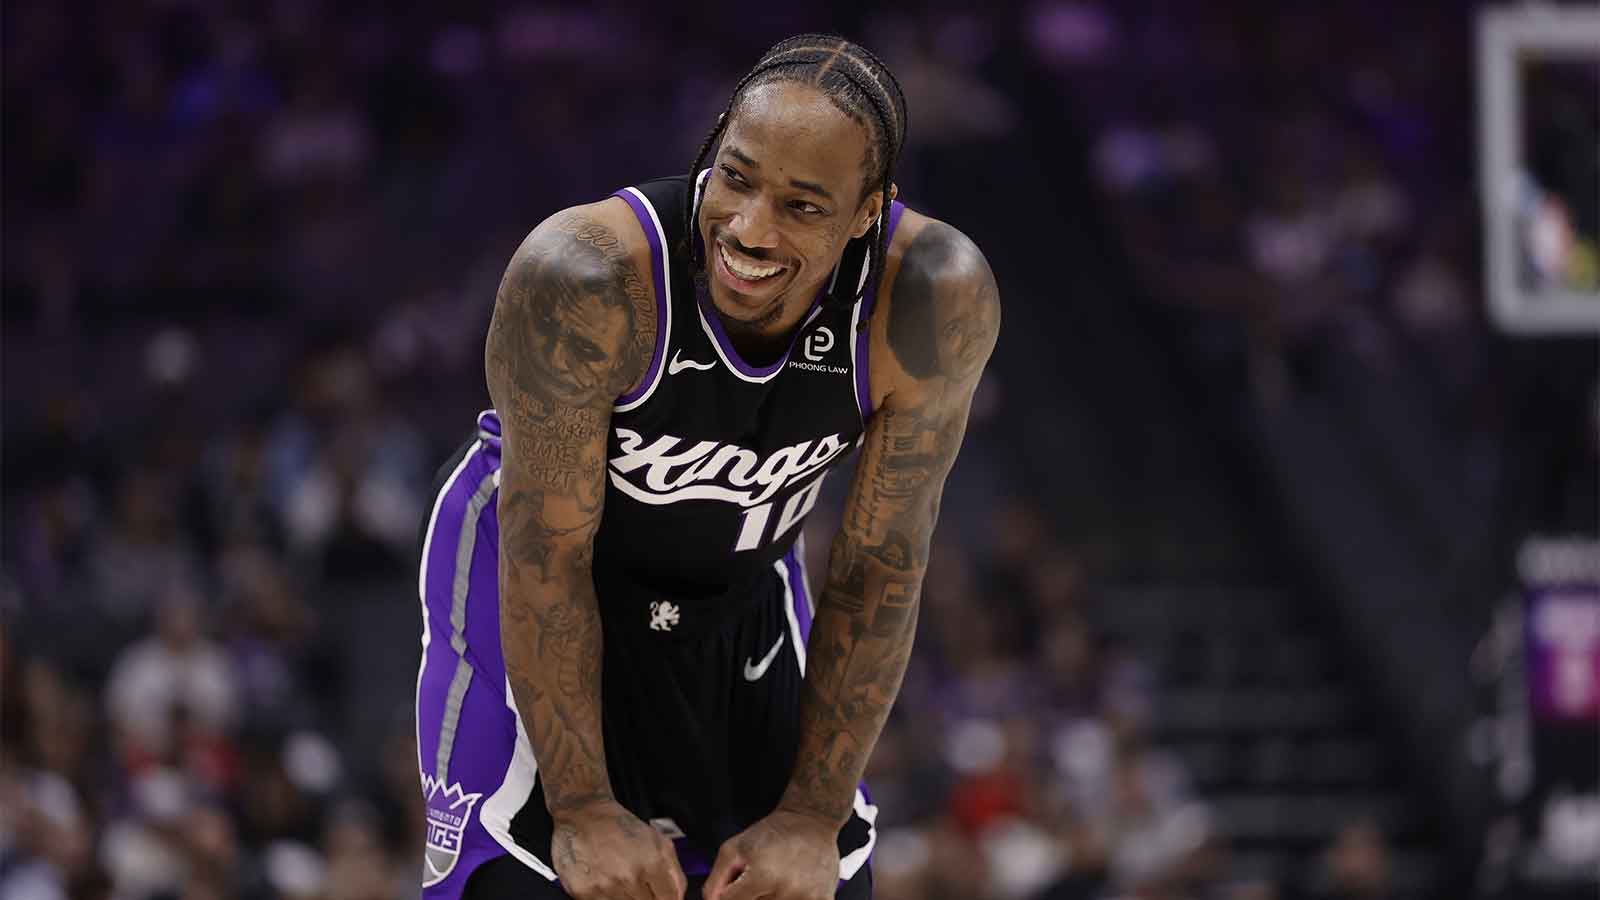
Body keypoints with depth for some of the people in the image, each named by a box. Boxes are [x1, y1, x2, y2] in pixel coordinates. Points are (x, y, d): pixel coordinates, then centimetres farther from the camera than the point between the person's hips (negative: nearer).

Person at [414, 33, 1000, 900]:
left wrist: (815, 816, -15)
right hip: (546, 588, -4)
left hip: (744, 596, 4)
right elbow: (547, 557, -26)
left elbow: (879, 576, -17)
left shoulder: (937, 300, -27)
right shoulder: (587, 276, -35)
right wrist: (584, 809, -23)